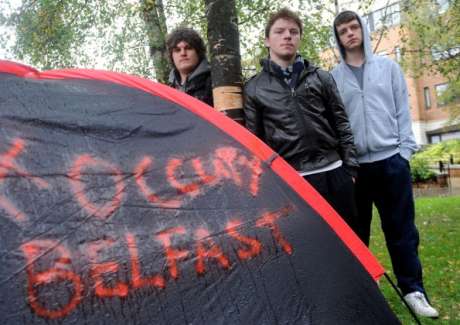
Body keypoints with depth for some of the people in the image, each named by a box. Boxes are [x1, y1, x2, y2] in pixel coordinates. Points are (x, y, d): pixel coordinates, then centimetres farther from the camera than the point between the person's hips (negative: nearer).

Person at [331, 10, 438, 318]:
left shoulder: (389, 67, 9)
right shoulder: (333, 78, 6)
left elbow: (403, 111, 7)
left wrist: (405, 150, -2)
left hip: (392, 160, 0)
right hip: (353, 165, 0)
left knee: (402, 229, 5)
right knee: (356, 232, 9)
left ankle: (413, 289, 17)